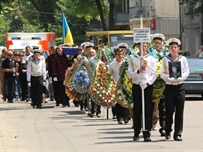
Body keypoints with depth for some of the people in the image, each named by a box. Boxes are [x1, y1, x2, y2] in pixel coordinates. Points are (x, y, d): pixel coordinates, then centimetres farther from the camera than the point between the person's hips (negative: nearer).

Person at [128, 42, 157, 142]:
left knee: (148, 110, -5)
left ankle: (147, 134, -5)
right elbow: (129, 75, 2)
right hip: (136, 87, 0)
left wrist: (147, 83, -12)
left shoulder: (151, 59, 7)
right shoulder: (133, 60, 8)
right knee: (137, 111, 2)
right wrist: (139, 71, -13)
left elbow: (155, 74, 2)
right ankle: (136, 133, 11)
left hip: (148, 87, 0)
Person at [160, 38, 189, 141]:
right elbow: (162, 74, 2)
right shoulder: (165, 60, 5)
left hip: (180, 87, 0)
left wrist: (179, 77, -16)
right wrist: (170, 78, -17)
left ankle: (178, 134, 1)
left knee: (179, 111, -2)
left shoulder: (183, 59, 6)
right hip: (169, 86, 0)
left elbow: (186, 72, 2)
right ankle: (168, 132, 15)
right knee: (169, 111, 1)